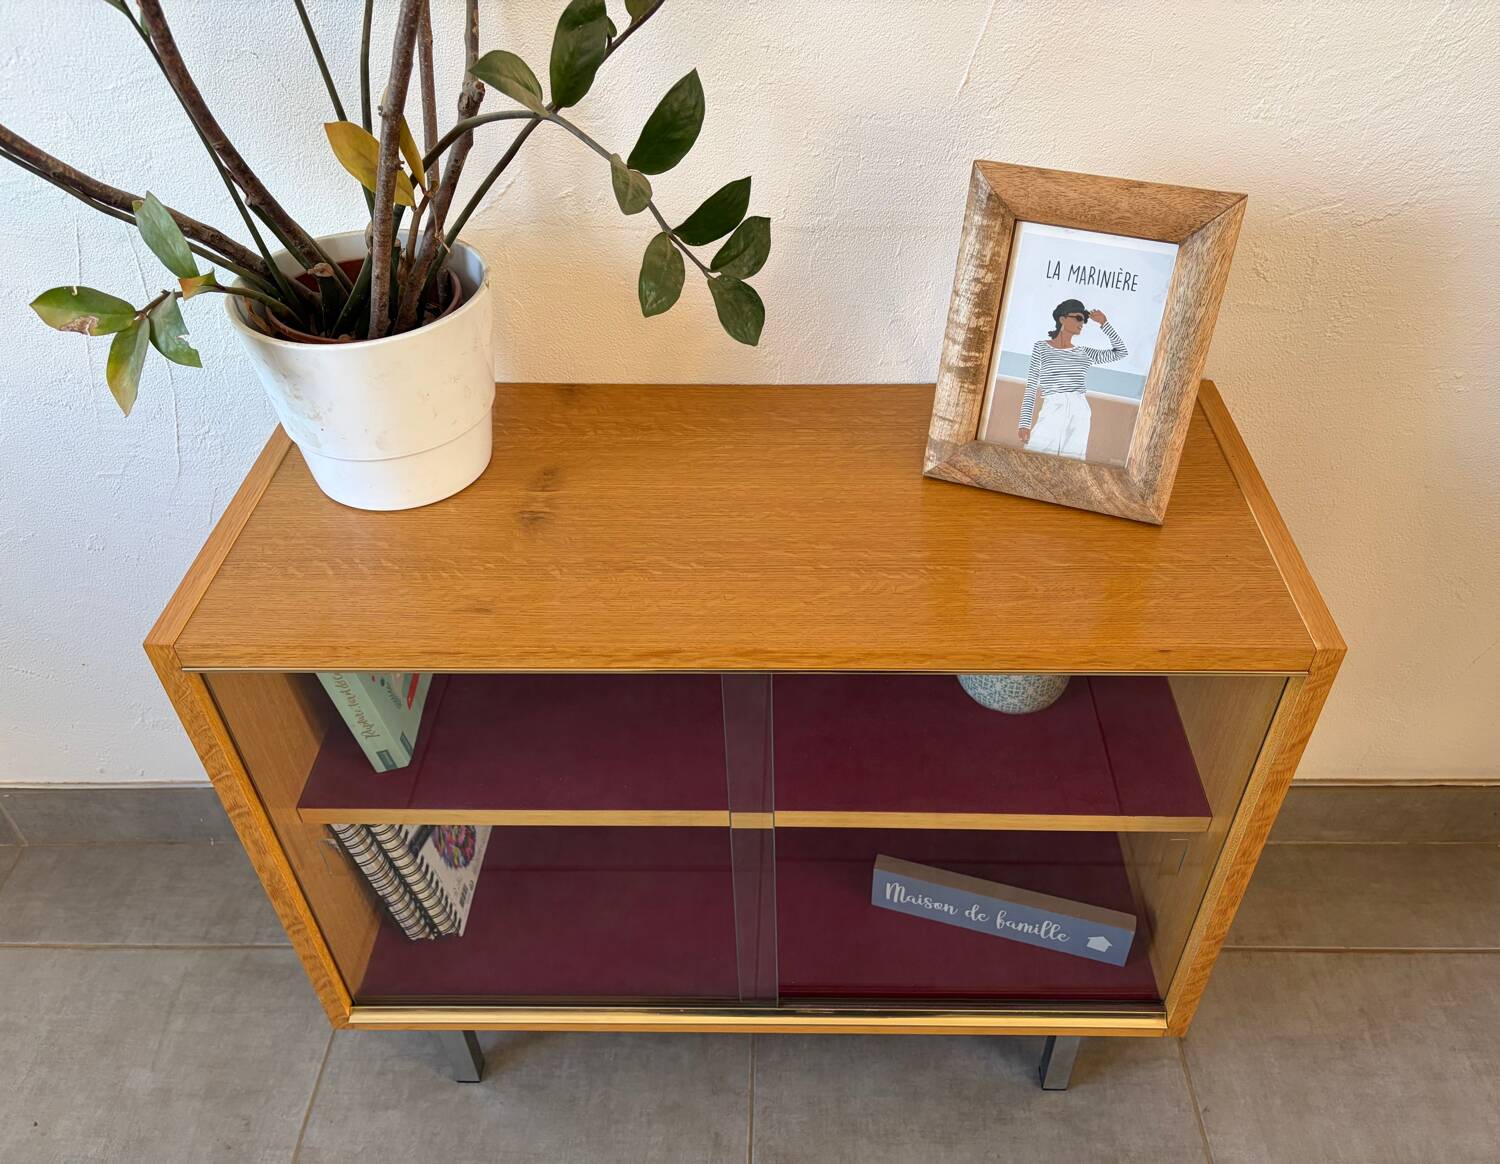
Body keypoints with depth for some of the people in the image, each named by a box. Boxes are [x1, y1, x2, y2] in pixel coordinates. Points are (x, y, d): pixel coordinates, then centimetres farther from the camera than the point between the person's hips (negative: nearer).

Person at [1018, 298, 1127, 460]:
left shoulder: (1084, 353, 17)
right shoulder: (1041, 348, 7)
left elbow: (1121, 352, 19)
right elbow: (1031, 388, 2)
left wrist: (1104, 323, 16)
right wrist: (1025, 423, -7)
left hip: (1079, 416, 3)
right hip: (1052, 412, -3)